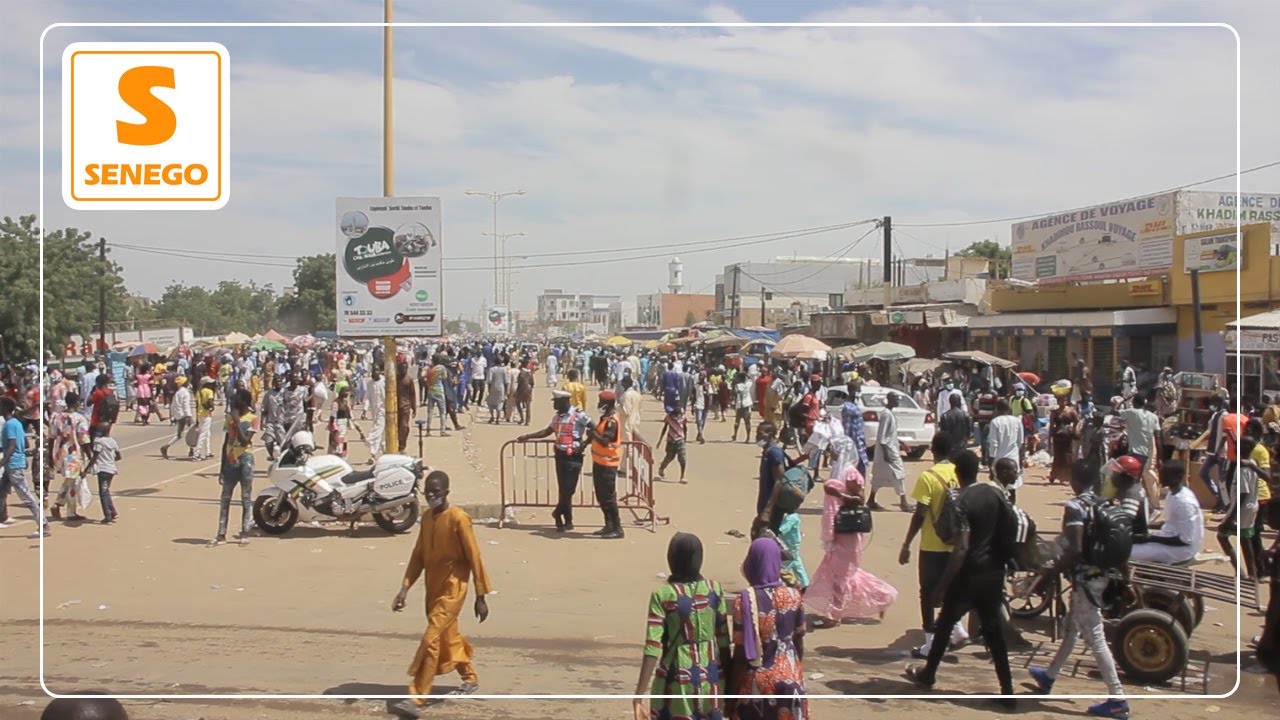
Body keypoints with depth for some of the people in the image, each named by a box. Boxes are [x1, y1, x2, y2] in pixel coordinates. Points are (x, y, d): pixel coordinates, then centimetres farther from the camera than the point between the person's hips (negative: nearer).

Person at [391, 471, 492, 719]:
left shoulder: (458, 518, -17)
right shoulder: (426, 517, 4)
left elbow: (474, 557, -14)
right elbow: (418, 555, 8)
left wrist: (481, 597, -12)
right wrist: (405, 588, -1)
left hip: (452, 589, -8)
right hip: (432, 588, 8)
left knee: (431, 639, -13)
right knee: (448, 637, 19)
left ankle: (417, 700, -13)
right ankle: (471, 679, 39)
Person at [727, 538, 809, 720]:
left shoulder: (745, 601, -16)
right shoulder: (793, 596, -4)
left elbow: (741, 653, -14)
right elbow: (799, 643, 5)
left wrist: (731, 693, -5)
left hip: (757, 683, -4)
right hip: (789, 680, 4)